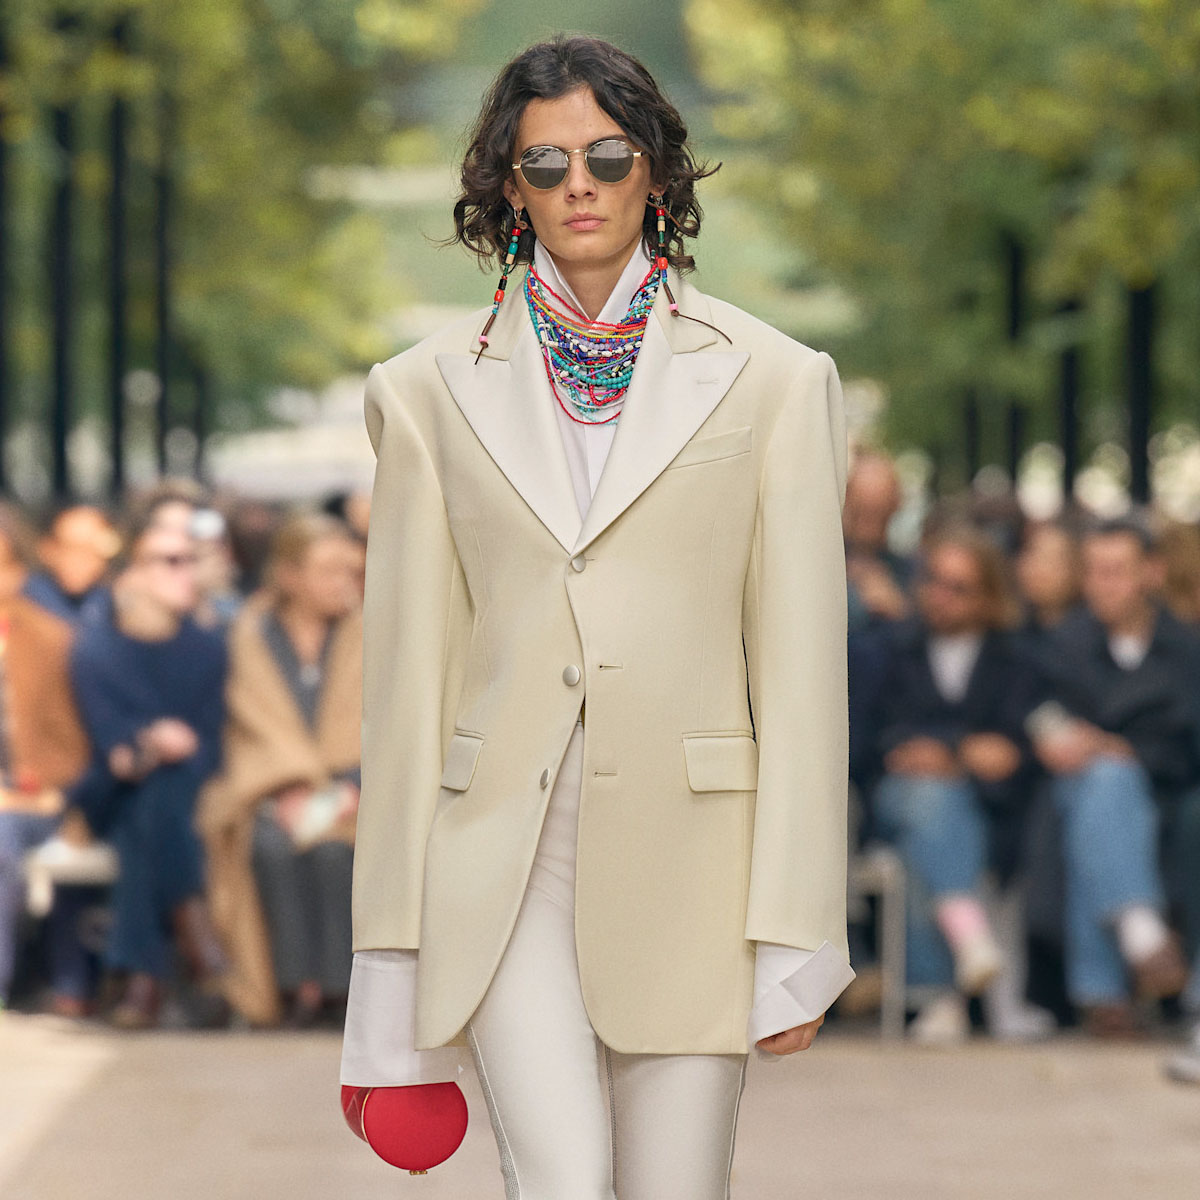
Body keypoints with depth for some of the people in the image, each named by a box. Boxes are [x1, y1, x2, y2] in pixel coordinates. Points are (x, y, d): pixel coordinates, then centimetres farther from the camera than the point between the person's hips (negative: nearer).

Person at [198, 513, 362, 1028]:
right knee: (272, 844, -33)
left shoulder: (365, 632, 6)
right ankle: (298, 980, -28)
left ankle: (333, 981, -25)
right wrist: (289, 790, -17)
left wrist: (347, 791, -15)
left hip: (346, 788, 0)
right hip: (270, 787, 0)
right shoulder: (253, 634, 6)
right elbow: (259, 724, -1)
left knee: (330, 845, -33)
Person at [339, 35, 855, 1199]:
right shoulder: (433, 392, 6)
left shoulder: (772, 382, 3)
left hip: (688, 850, 0)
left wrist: (796, 943, -4)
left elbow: (800, 667, 1)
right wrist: (393, 948, 3)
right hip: (504, 853, 0)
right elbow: (406, 668, 6)